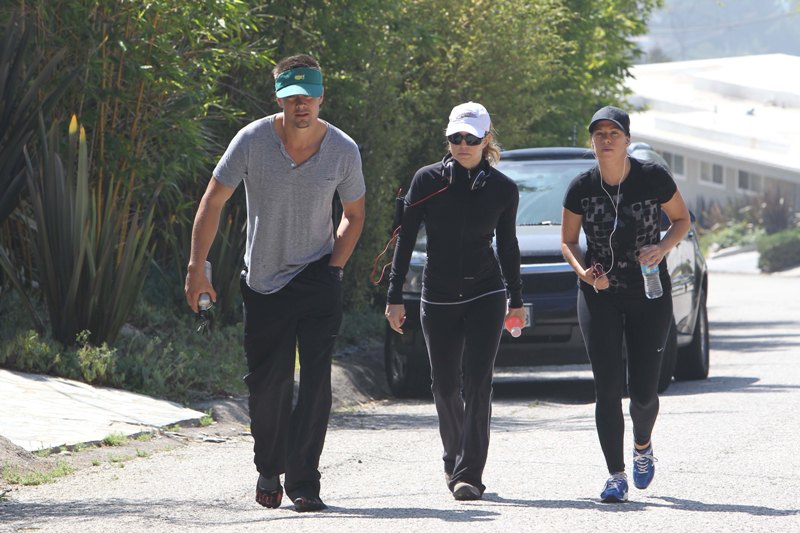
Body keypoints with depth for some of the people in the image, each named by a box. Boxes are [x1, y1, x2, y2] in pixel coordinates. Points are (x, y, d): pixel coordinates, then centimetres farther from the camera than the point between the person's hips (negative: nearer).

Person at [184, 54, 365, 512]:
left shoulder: (343, 150, -5)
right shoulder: (252, 141, -10)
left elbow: (354, 215, 10)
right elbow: (212, 203, -3)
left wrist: (334, 268, -1)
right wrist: (197, 268, -7)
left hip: (318, 276, 0)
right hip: (263, 280, 0)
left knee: (316, 379, -11)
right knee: (267, 382, 3)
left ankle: (304, 482, -6)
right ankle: (269, 469, 28)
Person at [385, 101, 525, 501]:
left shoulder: (502, 189, -1)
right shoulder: (428, 180, -4)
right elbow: (405, 238, 0)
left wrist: (516, 299, 19)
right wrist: (395, 296, -4)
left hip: (485, 295, -1)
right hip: (438, 298, 1)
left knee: (477, 382, -12)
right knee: (444, 386, 7)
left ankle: (468, 474, -14)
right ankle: (455, 457, 32)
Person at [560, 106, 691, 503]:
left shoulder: (653, 178, -8)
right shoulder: (581, 188, -4)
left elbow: (682, 219, 5)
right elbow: (567, 242, 6)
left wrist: (662, 248, -14)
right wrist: (584, 272, -14)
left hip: (649, 295, -1)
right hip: (599, 295, 1)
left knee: (643, 392, 0)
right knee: (607, 389, -7)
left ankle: (642, 446, 32)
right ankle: (616, 475, -1)